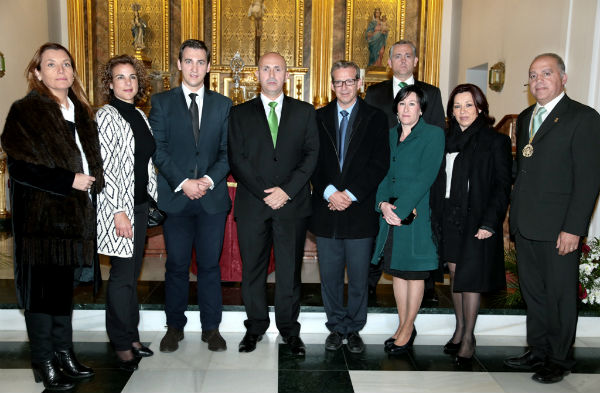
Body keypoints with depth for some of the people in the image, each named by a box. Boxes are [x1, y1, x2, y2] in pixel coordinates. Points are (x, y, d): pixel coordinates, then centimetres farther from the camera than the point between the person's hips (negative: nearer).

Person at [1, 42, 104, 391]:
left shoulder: (80, 112, 14)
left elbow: (91, 161, 20)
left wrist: (91, 183, 1)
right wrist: (70, 181, -17)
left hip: (75, 214, 6)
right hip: (41, 215, -6)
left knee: (64, 286, 14)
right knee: (42, 289, 2)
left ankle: (64, 355, 25)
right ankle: (45, 365, 14)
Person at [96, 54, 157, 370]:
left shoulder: (139, 115, 13)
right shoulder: (107, 116, -9)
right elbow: (105, 167, -16)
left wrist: (160, 197, 16)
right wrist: (119, 211, -20)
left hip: (139, 204, 7)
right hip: (118, 207, -7)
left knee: (132, 273, 14)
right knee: (122, 276, -1)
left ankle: (131, 336, 25)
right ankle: (122, 345, 14)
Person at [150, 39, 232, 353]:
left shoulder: (222, 105, 10)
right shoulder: (161, 102, 6)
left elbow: (228, 151, 4)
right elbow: (157, 150, -2)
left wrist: (208, 180, -11)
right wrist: (183, 183, -12)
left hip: (213, 197, 1)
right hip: (175, 197, -1)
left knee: (210, 264, 7)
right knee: (176, 265, 6)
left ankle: (211, 327, 20)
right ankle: (175, 326, 22)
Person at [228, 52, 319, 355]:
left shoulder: (304, 112, 10)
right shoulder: (240, 114, 9)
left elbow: (312, 154, 2)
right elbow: (236, 160, 1)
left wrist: (287, 190, -10)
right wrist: (263, 193, -10)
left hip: (292, 204, 0)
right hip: (252, 205, 0)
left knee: (290, 270, 6)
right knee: (252, 269, 8)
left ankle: (289, 328, 21)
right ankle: (255, 326, 24)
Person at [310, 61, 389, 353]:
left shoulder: (376, 119, 3)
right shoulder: (319, 118, 9)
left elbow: (379, 164, -5)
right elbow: (313, 162, 3)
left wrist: (350, 194, -13)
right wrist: (329, 193, -12)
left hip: (360, 210, -1)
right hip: (326, 209, 2)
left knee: (359, 277, 7)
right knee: (330, 276, 9)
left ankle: (354, 329, 24)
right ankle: (336, 327, 25)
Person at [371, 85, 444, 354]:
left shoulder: (433, 134, -4)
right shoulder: (390, 136, 13)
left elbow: (426, 176, -14)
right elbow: (382, 173, 9)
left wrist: (401, 210, -18)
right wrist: (383, 203, -9)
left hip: (417, 215, -5)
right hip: (391, 215, 5)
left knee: (414, 273, 4)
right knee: (397, 270, 11)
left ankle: (408, 329, 17)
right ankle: (403, 326, 25)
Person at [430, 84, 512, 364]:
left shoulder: (496, 142, -3)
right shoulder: (447, 140, 10)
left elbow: (502, 186, -7)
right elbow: (438, 182, 10)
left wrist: (490, 223, -15)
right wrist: (436, 219, 3)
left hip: (477, 221, -4)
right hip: (449, 219, 5)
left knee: (470, 278, -2)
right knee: (455, 275, 12)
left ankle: (468, 338, 12)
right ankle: (459, 329, 26)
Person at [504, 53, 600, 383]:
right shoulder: (525, 118, 15)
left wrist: (573, 228, -17)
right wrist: (515, 215, 10)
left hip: (559, 229, -6)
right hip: (525, 226, 7)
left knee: (560, 296, 6)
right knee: (532, 293, 15)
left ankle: (559, 360, 23)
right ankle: (538, 352, 30)